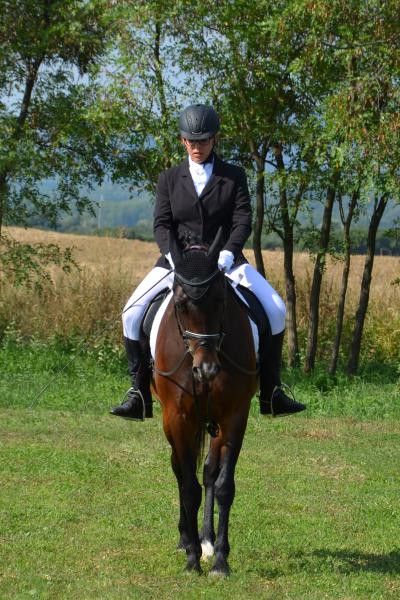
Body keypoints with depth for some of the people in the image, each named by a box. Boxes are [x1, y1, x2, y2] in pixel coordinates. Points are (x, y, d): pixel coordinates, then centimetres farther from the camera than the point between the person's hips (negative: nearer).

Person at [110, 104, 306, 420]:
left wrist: (227, 253, -23)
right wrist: (173, 254, -20)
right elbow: (162, 225, 0)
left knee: (275, 310, -16)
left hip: (225, 260, 0)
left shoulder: (234, 176, 4)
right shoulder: (170, 179, 7)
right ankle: (139, 393, -8)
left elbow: (243, 220, -5)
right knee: (133, 314, -17)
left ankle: (271, 393, -3)